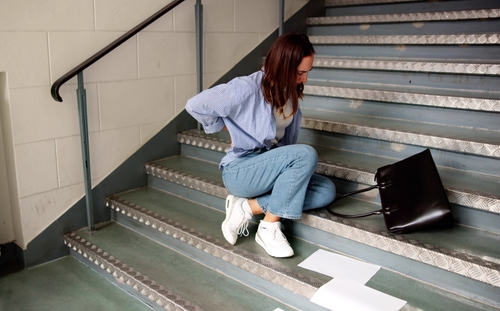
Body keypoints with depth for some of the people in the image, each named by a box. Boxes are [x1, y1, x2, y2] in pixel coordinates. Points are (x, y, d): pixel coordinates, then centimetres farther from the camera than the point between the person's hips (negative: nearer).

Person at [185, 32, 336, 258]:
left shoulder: (289, 91, 2)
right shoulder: (247, 89, -20)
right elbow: (195, 106, -15)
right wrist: (230, 129, -5)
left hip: (272, 167, 8)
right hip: (240, 171, -7)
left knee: (326, 191, -12)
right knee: (306, 154, -29)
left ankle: (247, 207, -11)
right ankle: (269, 228, -16)